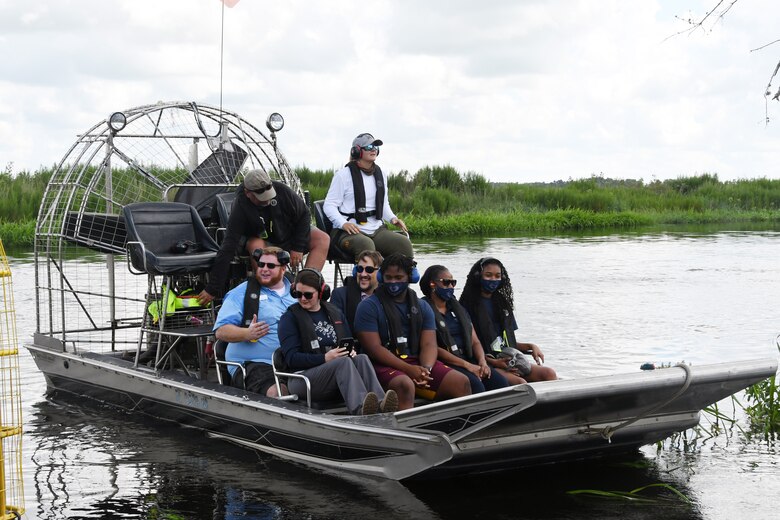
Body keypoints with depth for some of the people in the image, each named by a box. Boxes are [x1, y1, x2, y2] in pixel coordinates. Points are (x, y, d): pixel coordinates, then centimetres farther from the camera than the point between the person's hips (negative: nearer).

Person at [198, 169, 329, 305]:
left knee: (323, 239, -21)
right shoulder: (240, 209, -29)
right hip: (264, 242, -3)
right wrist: (212, 289, -36)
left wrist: (298, 248, -12)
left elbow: (304, 214, -6)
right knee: (256, 247, -37)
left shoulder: (281, 190, -22)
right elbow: (228, 249, -33)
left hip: (291, 234, 3)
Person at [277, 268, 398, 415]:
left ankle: (380, 404, -51)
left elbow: (349, 343, 22)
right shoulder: (289, 318, 4)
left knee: (361, 359, -26)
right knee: (343, 362, -33)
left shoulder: (335, 313, 21)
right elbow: (291, 358, -6)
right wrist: (325, 358, -19)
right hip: (303, 378, -5)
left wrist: (351, 351, -4)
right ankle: (360, 408, -59)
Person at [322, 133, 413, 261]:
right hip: (349, 231, -5)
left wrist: (392, 218, 6)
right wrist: (343, 223, -21)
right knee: (365, 245, -39)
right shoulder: (343, 175, -2)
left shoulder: (380, 175, 17)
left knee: (404, 242, -21)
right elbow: (329, 205, -3)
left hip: (377, 230, 6)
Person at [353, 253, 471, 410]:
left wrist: (426, 369, -16)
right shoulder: (369, 306, 0)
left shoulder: (422, 307, 16)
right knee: (405, 385, -38)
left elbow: (429, 344, 7)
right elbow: (374, 348, -9)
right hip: (385, 365, -5)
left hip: (417, 362, 5)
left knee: (462, 382, -14)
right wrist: (409, 369, -19)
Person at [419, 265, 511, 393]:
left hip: (468, 359, 7)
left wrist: (483, 362, -5)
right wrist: (467, 365, -15)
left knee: (501, 382, -18)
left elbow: (475, 342, 18)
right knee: (475, 385, -32)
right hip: (444, 363, -7)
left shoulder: (459, 310, 23)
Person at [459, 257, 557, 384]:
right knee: (520, 382, -32)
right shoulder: (469, 305, -1)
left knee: (549, 373, -16)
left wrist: (530, 346, 7)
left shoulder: (502, 303, 21)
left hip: (509, 360, 7)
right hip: (485, 364, -7)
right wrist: (493, 362, -17)